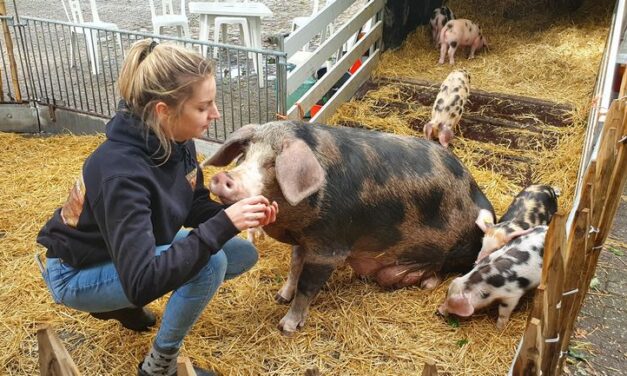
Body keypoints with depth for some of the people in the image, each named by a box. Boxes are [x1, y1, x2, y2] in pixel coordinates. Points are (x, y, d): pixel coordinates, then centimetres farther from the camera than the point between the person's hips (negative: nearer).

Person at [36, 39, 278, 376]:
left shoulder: (176, 141, -14)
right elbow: (142, 282, -40)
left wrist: (237, 216, -21)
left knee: (243, 254, 4)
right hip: (77, 274, -8)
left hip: (130, 250, 8)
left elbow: (195, 207, 0)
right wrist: (224, 225, -42)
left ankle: (121, 304, 15)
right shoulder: (122, 172, -37)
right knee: (210, 262, -28)